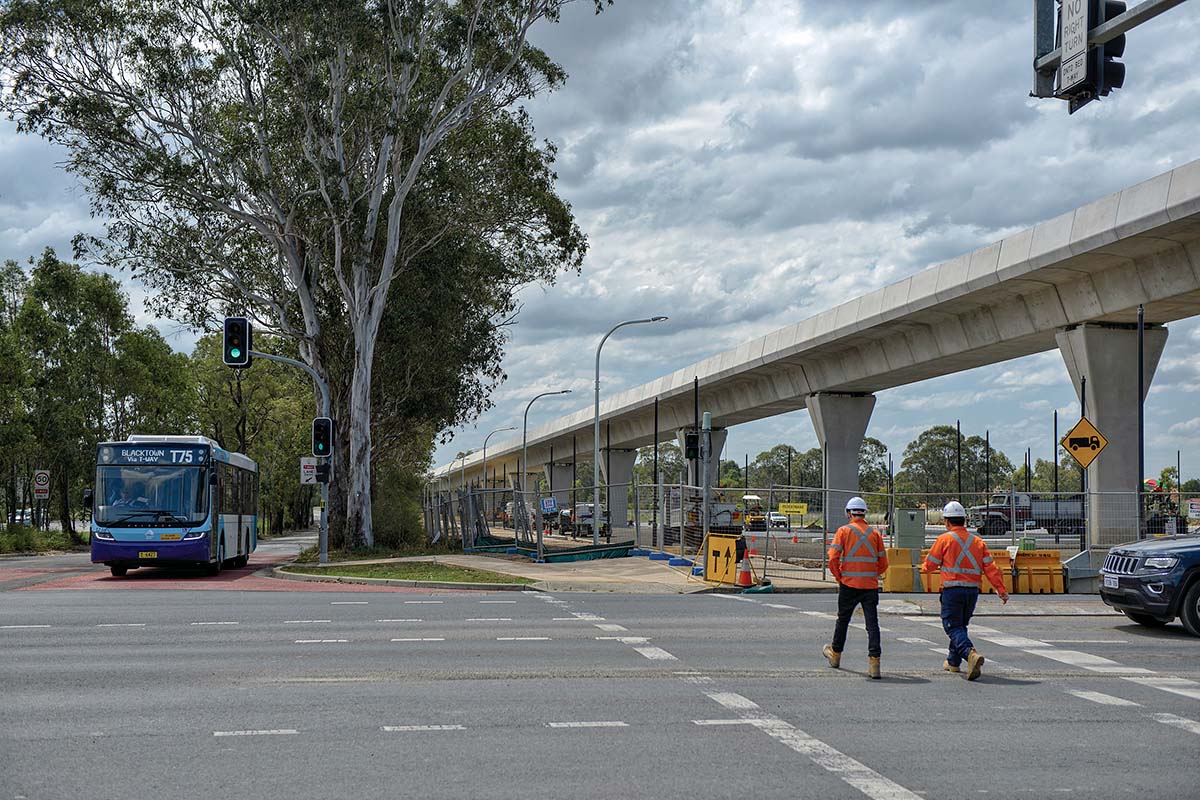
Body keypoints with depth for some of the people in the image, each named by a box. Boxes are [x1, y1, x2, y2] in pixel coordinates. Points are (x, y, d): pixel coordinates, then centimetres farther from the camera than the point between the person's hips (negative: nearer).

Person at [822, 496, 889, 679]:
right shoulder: (875, 533, 5)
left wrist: (838, 578, 4)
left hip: (849, 584, -1)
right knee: (872, 624, 0)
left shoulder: (844, 531, -3)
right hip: (871, 586, 1)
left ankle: (835, 654, 33)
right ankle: (874, 662, -10)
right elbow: (883, 564, 8)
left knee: (843, 619, 16)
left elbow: (833, 558, -10)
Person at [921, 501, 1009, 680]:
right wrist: (1002, 590, 2)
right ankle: (953, 662, 29)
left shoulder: (944, 539, -6)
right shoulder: (977, 541, 8)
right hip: (973, 590, 5)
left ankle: (971, 654, -29)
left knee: (953, 627, -4)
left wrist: (924, 567, 22)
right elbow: (990, 567, 2)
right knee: (961, 625, 20)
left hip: (952, 590, -5)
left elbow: (930, 565, -1)